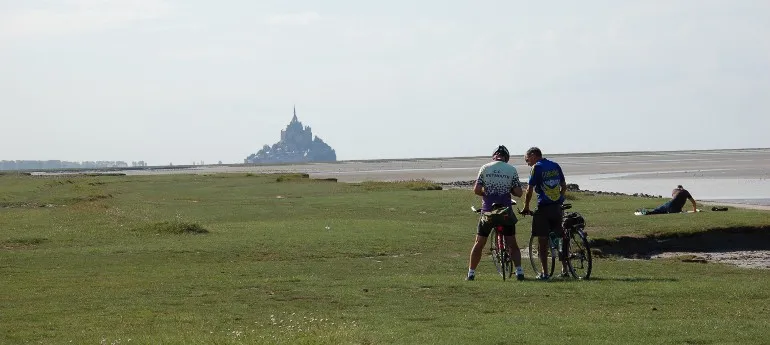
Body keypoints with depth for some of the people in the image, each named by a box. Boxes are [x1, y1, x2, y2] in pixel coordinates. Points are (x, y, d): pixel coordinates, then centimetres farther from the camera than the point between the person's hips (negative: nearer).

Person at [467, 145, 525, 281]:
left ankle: (471, 273, 12)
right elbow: (518, 193, -6)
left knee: (479, 243, 11)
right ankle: (519, 271, -4)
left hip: (488, 210, 1)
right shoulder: (512, 170, -2)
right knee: (512, 244, 7)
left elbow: (476, 190, -6)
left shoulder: (485, 168, 0)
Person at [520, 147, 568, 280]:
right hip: (557, 207, 6)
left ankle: (545, 272, -1)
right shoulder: (555, 166, 11)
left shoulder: (536, 168, -7)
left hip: (543, 208, -6)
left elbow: (530, 190, -8)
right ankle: (564, 269, 18)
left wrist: (526, 208, 1)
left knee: (542, 241, 0)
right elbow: (564, 186, 16)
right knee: (561, 238, 14)